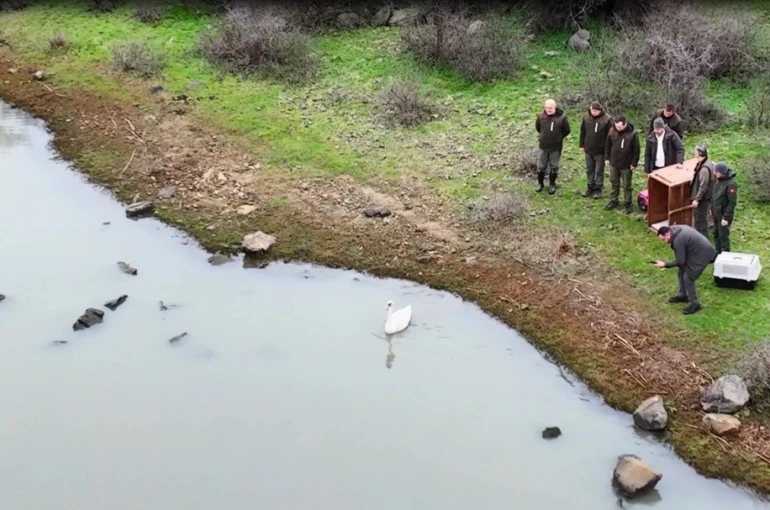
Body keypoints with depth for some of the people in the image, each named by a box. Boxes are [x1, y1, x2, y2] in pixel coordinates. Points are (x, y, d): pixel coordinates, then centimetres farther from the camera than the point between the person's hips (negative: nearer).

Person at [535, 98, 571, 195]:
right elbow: (537, 127, 12)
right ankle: (540, 183, 31)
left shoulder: (561, 117, -16)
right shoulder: (541, 116, -10)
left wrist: (558, 137, 6)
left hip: (556, 147, -2)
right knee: (541, 166, 12)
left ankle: (552, 185, 27)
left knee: (553, 167, 11)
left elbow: (567, 131, -2)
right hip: (543, 146, 2)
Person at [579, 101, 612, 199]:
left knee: (599, 171, 6)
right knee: (589, 170, 14)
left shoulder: (606, 119, -16)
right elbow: (582, 132, 8)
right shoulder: (586, 118, -3)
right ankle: (590, 188, 25)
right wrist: (582, 145, 9)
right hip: (588, 150, 4)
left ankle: (598, 189, 17)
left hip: (600, 151, -4)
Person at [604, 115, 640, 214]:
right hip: (614, 163, 4)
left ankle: (627, 204, 18)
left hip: (626, 165, -4)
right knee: (614, 183, 17)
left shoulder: (632, 133, -18)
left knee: (626, 185, 7)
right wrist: (607, 158, 6)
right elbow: (607, 145, 6)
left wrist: (634, 163, -11)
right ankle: (613, 201, 32)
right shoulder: (612, 131, -7)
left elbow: (636, 150, -11)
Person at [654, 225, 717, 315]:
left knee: (688, 278, -7)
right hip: (698, 250, 10)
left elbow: (680, 262, -19)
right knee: (682, 271, 17)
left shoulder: (678, 240, -28)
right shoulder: (675, 229, 2)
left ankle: (694, 304, 4)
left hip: (702, 254, -10)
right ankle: (683, 295, 33)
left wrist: (665, 265, -11)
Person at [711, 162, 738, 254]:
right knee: (716, 234, 18)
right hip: (716, 214, 9)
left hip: (723, 215, -9)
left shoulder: (730, 184, -24)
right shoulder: (719, 180, 2)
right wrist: (712, 209, 16)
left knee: (723, 236, -2)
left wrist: (726, 217, -22)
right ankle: (718, 253, 32)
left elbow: (732, 202, -22)